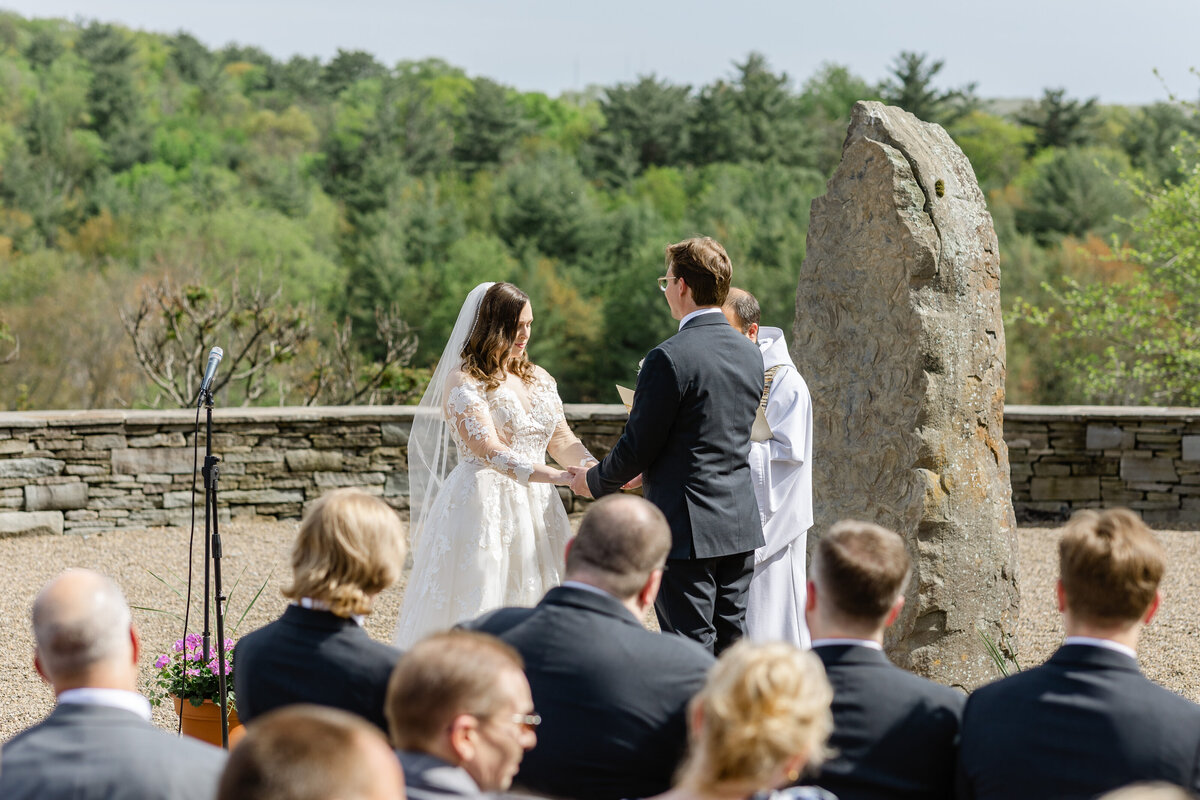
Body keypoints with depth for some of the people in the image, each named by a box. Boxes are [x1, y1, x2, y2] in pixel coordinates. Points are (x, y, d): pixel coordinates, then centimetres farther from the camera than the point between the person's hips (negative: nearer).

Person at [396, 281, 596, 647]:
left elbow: (562, 440, 13)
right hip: (483, 510, -6)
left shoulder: (539, 379, 15)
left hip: (535, 508, 7)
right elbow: (490, 450, -18)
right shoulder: (463, 381, -7)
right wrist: (559, 477, -26)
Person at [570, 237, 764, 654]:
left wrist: (595, 482, 7)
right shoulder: (750, 354, 8)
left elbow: (639, 445, -12)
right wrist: (649, 470, 24)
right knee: (731, 644, 13)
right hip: (740, 524, 7)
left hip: (687, 526, -7)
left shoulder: (669, 358, -16)